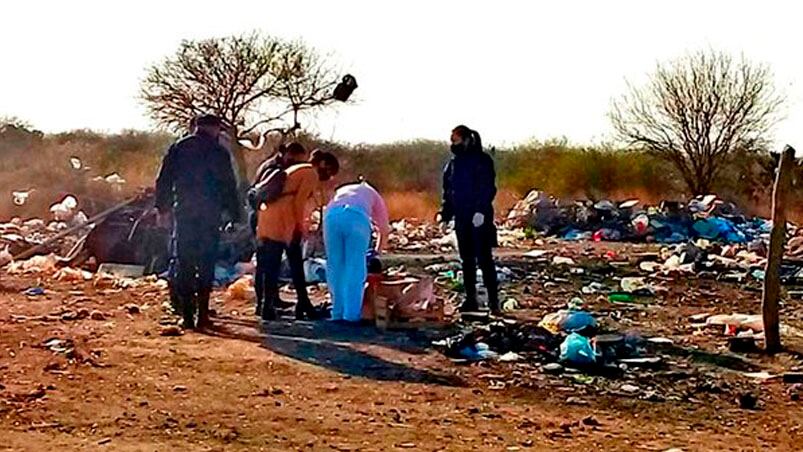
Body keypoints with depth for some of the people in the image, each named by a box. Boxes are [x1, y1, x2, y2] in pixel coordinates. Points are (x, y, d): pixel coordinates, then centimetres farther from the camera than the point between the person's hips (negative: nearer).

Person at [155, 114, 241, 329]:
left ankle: (187, 314, 1)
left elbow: (163, 180, 8)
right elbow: (229, 186, -1)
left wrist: (162, 207, 14)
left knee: (184, 263, 6)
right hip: (209, 215, -2)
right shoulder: (218, 152, -2)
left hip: (183, 212, 2)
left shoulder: (178, 148, 7)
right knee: (206, 264, 3)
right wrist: (234, 214, 3)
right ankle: (203, 314, -2)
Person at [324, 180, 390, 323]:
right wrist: (377, 252, 59)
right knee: (355, 270, 6)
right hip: (357, 217, -2)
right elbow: (384, 230, 42)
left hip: (332, 216, 2)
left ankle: (338, 313, 13)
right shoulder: (373, 195, 39)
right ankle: (352, 314, 3)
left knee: (335, 268, 13)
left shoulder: (341, 192, 45)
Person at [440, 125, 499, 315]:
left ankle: (493, 300, -6)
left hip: (479, 218, -7)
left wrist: (481, 210, -22)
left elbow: (488, 188, -13)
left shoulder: (481, 160, -7)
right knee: (467, 260, 10)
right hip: (462, 218, 7)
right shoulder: (453, 162, 14)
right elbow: (448, 191, 18)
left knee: (484, 259, -9)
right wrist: (446, 214, 11)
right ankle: (471, 299, 15)